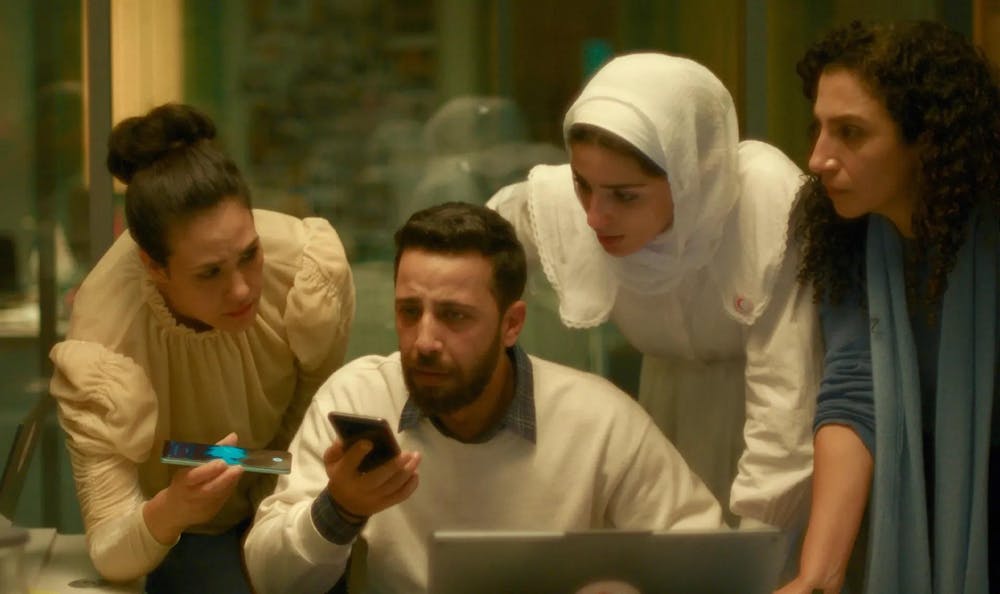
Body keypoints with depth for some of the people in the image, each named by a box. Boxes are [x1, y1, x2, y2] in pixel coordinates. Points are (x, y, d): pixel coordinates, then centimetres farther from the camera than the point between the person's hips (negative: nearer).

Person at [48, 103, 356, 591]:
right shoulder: (100, 348, -32)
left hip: (285, 498, 3)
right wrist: (166, 514, -50)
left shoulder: (310, 266, -26)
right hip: (184, 532, -3)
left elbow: (318, 423, -5)